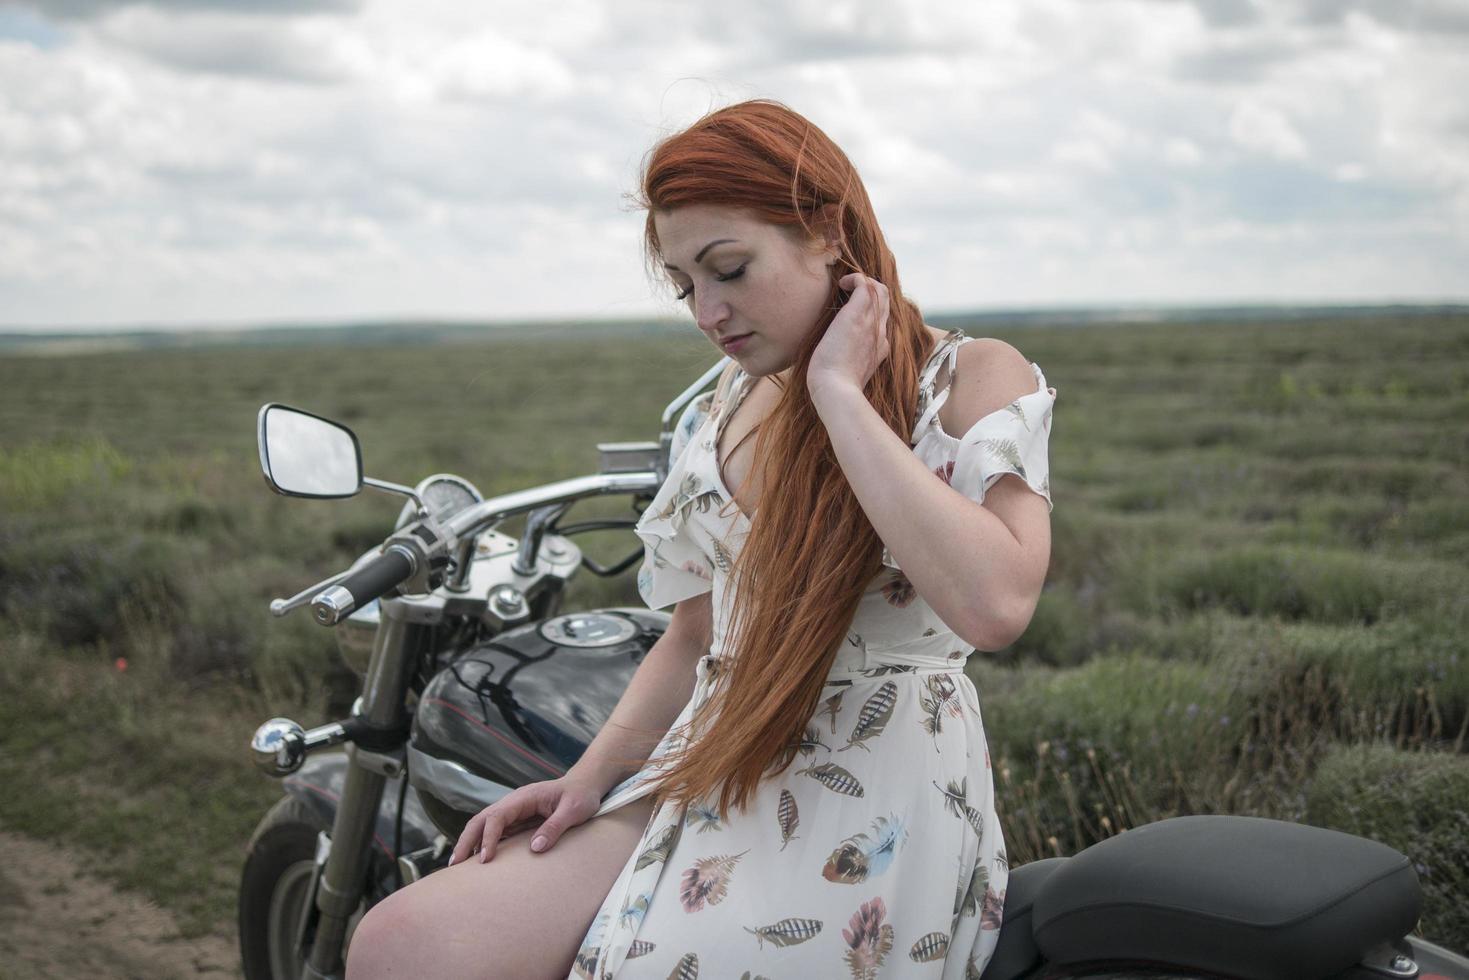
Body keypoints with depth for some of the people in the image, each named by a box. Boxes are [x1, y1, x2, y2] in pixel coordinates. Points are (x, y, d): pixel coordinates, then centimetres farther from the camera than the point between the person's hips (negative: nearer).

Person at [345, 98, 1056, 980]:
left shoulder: (976, 380, -6)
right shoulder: (727, 410, 15)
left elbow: (994, 605, -25)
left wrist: (839, 395, -19)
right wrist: (591, 776, 5)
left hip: (869, 819, -6)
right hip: (704, 783, 6)